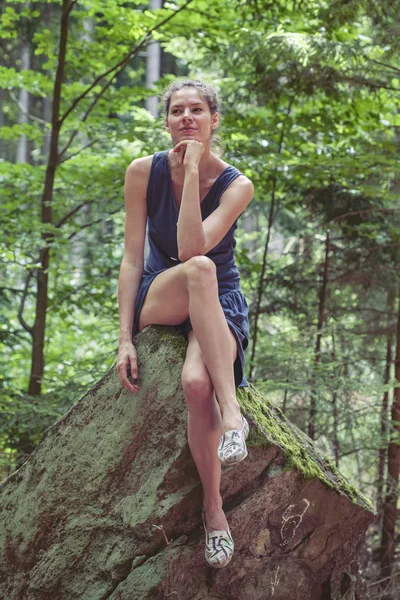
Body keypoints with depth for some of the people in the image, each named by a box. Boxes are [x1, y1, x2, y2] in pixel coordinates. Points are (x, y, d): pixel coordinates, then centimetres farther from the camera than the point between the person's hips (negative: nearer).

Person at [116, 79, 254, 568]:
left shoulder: (236, 186, -9)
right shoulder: (144, 171, -4)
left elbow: (191, 246, -25)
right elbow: (132, 259, -5)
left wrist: (193, 171, -24)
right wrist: (124, 339, -12)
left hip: (218, 303, -1)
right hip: (157, 301, 1)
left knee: (197, 382, -38)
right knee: (198, 270, -39)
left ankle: (213, 507, -22)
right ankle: (231, 412, -41)